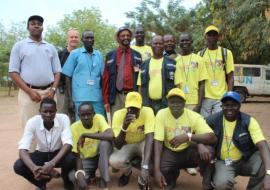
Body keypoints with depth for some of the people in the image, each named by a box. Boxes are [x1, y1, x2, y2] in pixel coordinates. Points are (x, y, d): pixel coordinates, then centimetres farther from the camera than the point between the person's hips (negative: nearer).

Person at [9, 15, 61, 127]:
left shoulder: (51, 48, 16)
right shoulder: (19, 46, 6)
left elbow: (57, 72, 13)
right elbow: (13, 72, -1)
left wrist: (53, 90, -5)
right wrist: (30, 92, -11)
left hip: (48, 93, 3)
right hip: (28, 93, -3)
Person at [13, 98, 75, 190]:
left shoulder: (63, 119, -24)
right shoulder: (32, 122, -23)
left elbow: (67, 144, -33)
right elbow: (22, 149, -30)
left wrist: (52, 163, -49)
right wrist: (34, 168, -50)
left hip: (59, 153, -1)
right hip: (41, 154, 1)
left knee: (70, 159, -35)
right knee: (18, 166, -26)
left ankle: (67, 181, 2)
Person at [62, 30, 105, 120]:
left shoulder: (99, 54, 13)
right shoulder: (75, 54, 4)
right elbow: (68, 77, 3)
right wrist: (70, 99, -3)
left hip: (97, 98, 3)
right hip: (80, 98, -3)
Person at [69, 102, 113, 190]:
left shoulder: (98, 118, -20)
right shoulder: (74, 127, -18)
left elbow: (110, 136, -39)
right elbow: (76, 155, -17)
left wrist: (85, 135, -36)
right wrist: (79, 174, -36)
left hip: (101, 156, 0)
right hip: (86, 160, 0)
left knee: (105, 142, -33)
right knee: (72, 176, -29)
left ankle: (103, 181, -20)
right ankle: (90, 175, 6)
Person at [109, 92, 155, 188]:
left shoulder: (147, 112, -26)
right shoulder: (118, 114, -24)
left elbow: (149, 138, -36)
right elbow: (118, 146, -26)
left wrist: (145, 167, -47)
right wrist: (124, 127, -45)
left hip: (142, 143, 0)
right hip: (126, 145, 1)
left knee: (152, 150, -35)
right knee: (113, 161, -29)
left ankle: (143, 179, -6)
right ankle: (127, 172, 8)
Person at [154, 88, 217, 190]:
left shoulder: (194, 116, -16)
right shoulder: (161, 114, -15)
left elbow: (213, 138, -26)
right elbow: (158, 141, -19)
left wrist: (188, 137, -42)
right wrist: (157, 170, -30)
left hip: (189, 151, -1)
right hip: (170, 152, 1)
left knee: (207, 152, -32)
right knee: (161, 169, -29)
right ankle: (172, 176, 10)